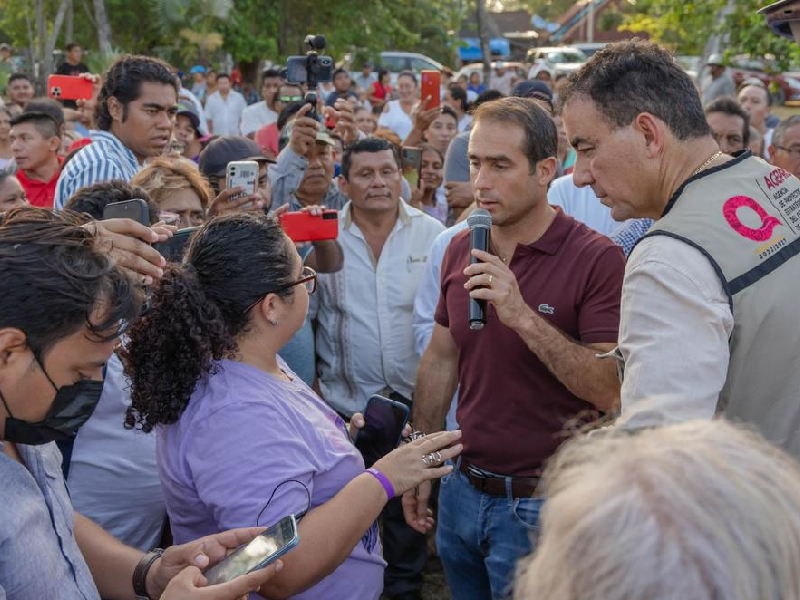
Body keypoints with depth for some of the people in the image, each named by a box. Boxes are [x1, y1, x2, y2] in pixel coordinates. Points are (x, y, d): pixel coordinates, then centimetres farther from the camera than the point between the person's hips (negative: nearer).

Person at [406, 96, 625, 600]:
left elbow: (612, 391, -24)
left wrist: (524, 317, -31)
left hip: (541, 504, -6)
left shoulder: (597, 259, -17)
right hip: (463, 491, 6)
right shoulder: (461, 249, 3)